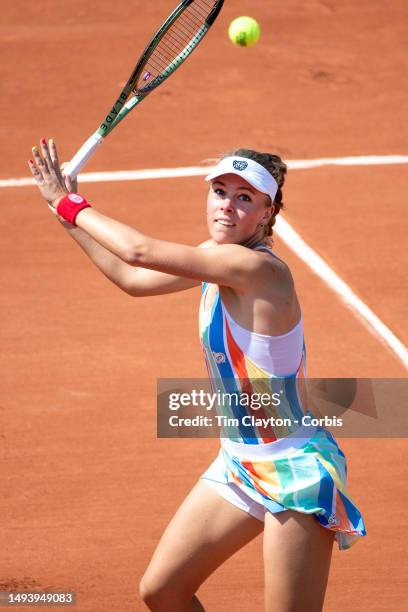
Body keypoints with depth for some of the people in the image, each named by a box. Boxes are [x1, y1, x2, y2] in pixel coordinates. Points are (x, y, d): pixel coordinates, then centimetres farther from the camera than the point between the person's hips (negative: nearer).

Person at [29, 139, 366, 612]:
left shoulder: (257, 267, -24)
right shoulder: (215, 259, 4)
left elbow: (140, 252, -26)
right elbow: (133, 278, 17)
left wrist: (72, 205, -11)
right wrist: (65, 212, 16)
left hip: (295, 473, -9)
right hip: (239, 465, 9)